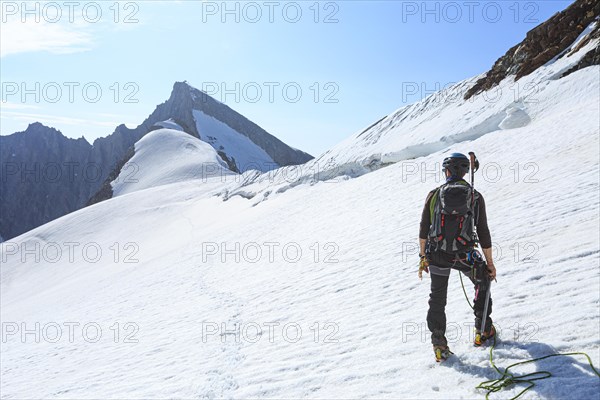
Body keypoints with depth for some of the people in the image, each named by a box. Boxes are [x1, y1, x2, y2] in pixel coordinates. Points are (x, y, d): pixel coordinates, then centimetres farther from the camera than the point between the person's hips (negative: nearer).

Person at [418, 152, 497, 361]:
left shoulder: (434, 195, 1)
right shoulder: (475, 197, -1)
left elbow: (423, 229, 1)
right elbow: (483, 233, -1)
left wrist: (423, 257, 11)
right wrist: (490, 263, 8)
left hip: (437, 255, 1)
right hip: (465, 255, 0)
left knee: (437, 299, 15)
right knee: (483, 283, 28)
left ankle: (439, 345, 14)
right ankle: (482, 331, 30)